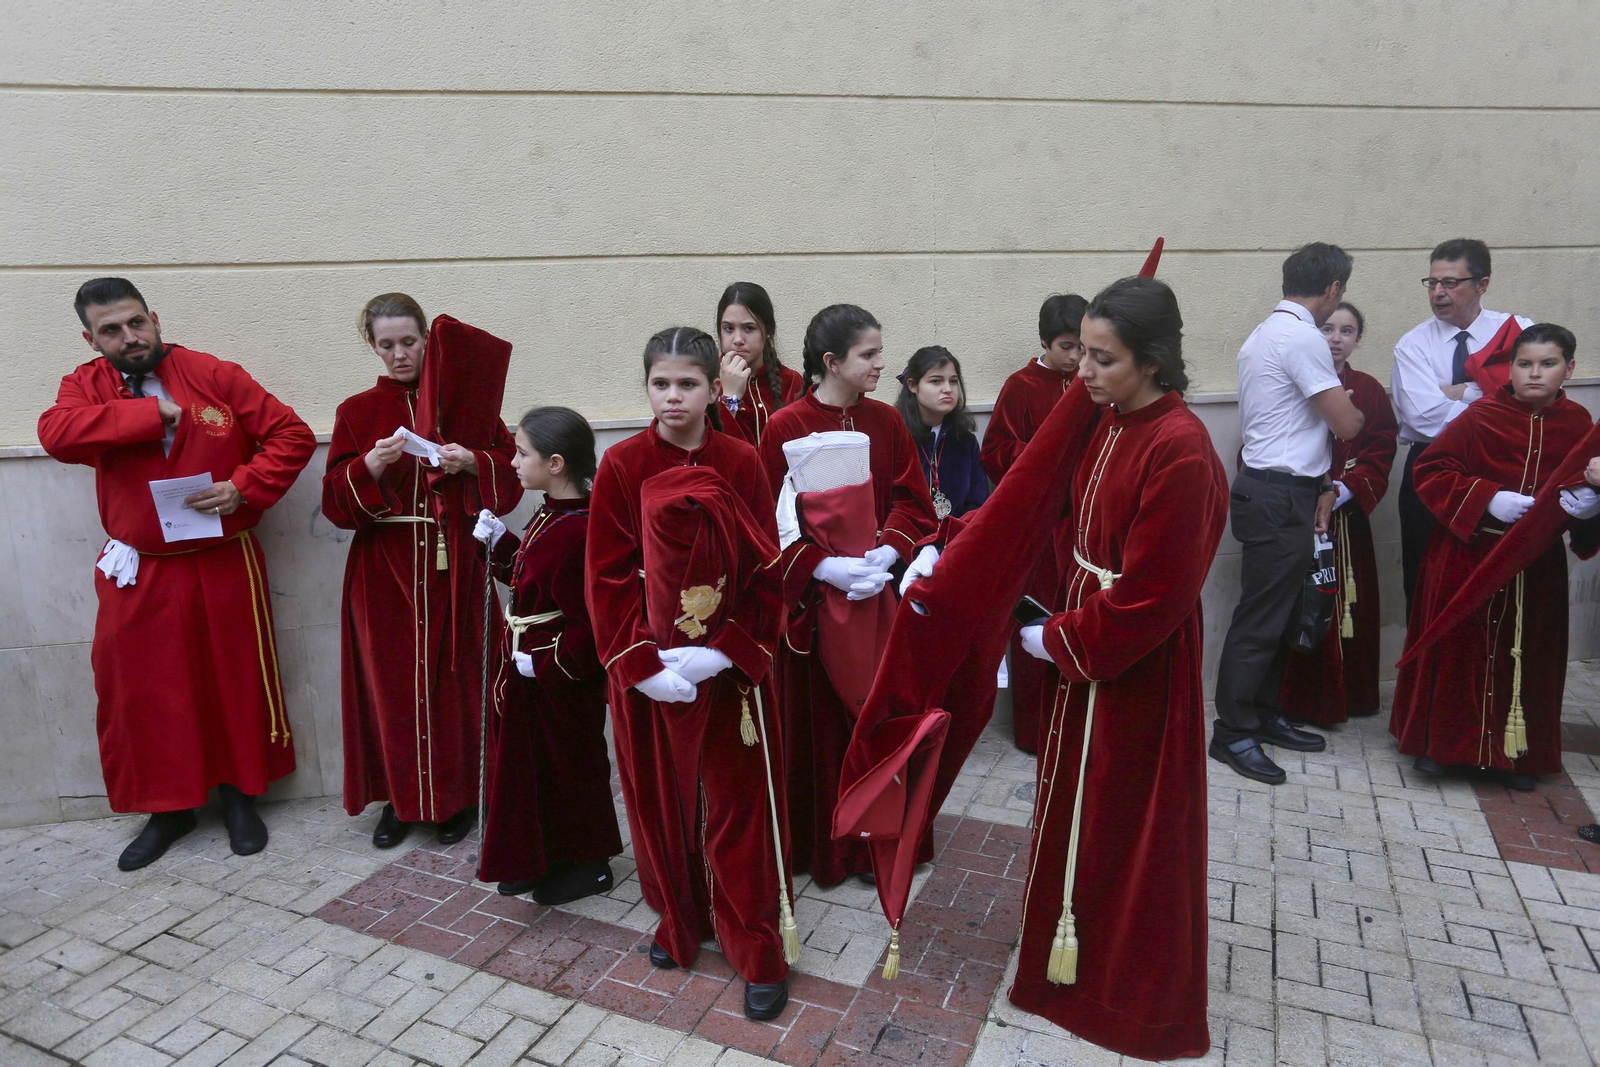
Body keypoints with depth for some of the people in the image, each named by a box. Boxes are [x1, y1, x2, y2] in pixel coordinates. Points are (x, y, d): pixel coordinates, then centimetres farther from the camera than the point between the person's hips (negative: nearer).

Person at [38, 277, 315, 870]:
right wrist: (152, 411, -21)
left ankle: (239, 794, 28)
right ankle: (168, 808, 26)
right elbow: (56, 433, -18)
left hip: (224, 566, -1)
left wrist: (244, 488, -17)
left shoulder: (217, 376, -4)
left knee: (237, 680, 8)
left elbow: (292, 435, -5)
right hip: (136, 574, 2)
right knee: (141, 691, 7)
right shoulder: (86, 386, 3)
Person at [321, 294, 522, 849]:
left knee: (453, 677, 3)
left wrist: (471, 462, -16)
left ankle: (454, 795, 20)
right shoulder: (357, 411, 6)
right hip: (383, 568, 1)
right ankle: (399, 798, 22)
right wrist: (372, 464, -19)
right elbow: (336, 501, -1)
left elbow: (511, 471, 3)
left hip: (453, 563, -1)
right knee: (391, 680, 4)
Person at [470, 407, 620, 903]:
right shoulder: (549, 517, 4)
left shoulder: (576, 531, -27)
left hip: (561, 676, -10)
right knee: (530, 762, 21)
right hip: (528, 667, 10)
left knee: (568, 766, 8)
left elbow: (587, 620, -27)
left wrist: (547, 665, -23)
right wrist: (499, 541, 8)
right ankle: (543, 858, 38)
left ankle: (589, 866, 29)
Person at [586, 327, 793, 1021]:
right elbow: (607, 576, -5)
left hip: (729, 664, -1)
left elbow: (767, 571, -5)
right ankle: (680, 922, 38)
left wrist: (725, 651, -16)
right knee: (660, 799, 14)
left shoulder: (742, 464, -5)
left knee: (739, 804, 6)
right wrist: (639, 663, -14)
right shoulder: (621, 465, -5)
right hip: (646, 667, 1)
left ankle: (759, 951, 23)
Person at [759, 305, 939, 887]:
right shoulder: (784, 428, -8)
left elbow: (913, 501, 3)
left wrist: (888, 549, -15)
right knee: (819, 721, 8)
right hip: (813, 597, -3)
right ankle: (822, 845, 27)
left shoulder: (887, 420, 4)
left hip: (880, 592, 3)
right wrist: (822, 567, -21)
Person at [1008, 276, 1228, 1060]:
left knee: (1131, 830, 10)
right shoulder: (1108, 426, 3)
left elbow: (1152, 593, -23)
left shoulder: (1179, 448, -24)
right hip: (1084, 650, 8)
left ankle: (1139, 1001, 34)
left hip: (1139, 666, -8)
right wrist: (1062, 620, 1)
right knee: (1078, 810, 22)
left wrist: (1059, 639, -14)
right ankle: (1077, 962, 45)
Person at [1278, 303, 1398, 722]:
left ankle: (1349, 695, 23)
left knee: (1350, 605, 8)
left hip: (1347, 517, 3)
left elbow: (1380, 456, 3)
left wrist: (1345, 490, -13)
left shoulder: (1369, 391, 9)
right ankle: (1299, 699, 8)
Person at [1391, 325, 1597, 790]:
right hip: (1467, 555, -3)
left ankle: (1518, 751, 25)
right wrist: (1488, 498, -19)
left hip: (1537, 562, 3)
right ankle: (1441, 742, 19)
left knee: (1527, 653, 9)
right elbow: (1431, 471, -9)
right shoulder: (1481, 417, -8)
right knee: (1458, 647, 4)